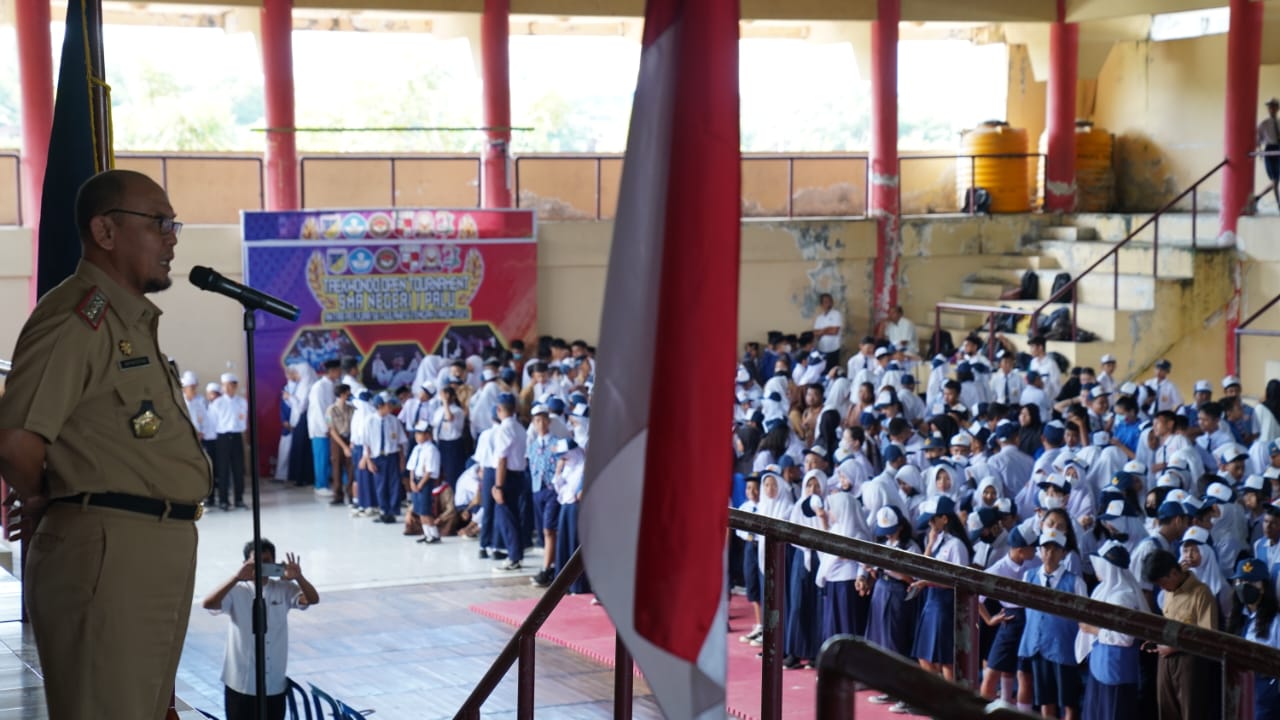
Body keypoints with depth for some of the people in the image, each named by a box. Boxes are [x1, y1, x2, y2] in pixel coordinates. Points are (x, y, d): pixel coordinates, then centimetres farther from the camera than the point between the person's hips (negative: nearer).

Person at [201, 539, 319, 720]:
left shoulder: (284, 589, 0)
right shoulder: (237, 591, -8)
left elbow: (313, 599, -14)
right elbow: (207, 604, -25)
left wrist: (298, 577, -34)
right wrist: (236, 578, -36)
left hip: (275, 684, 3)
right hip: (241, 683, -2)